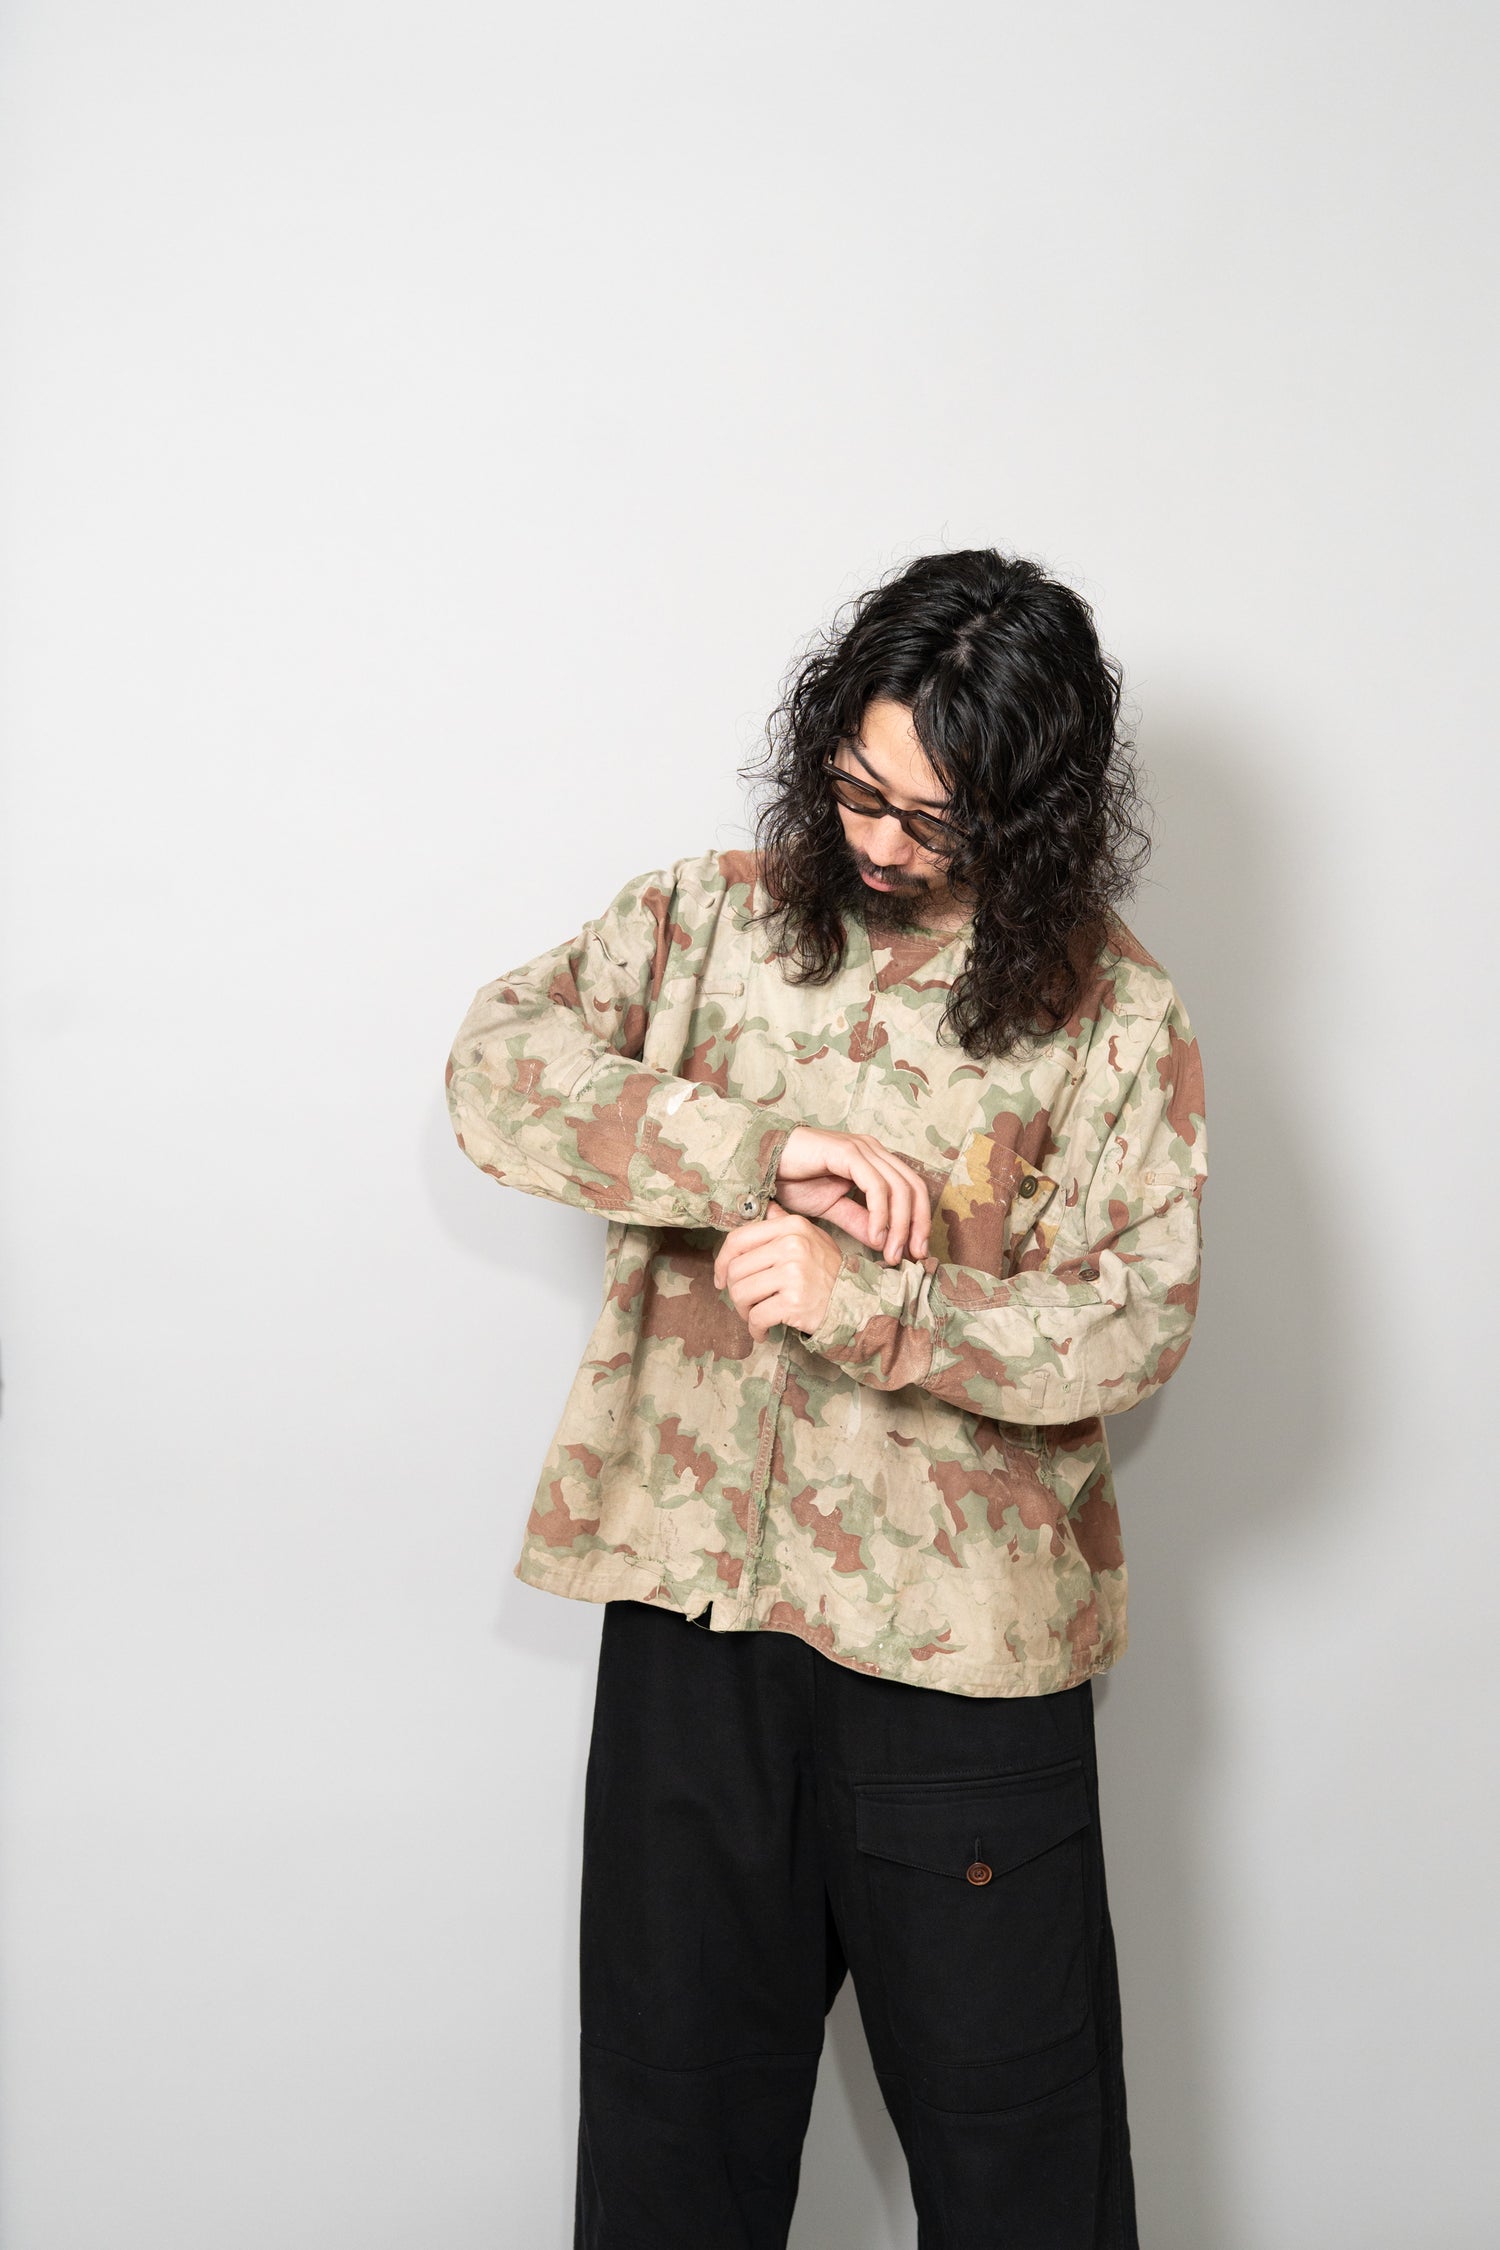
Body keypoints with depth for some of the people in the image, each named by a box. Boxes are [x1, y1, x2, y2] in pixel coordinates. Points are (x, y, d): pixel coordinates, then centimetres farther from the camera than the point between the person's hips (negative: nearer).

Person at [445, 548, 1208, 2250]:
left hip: (962, 1648, -2)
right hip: (693, 1602, 2)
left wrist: (866, 1301, -24)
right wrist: (768, 1151, -19)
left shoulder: (1114, 1018, -5)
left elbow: (1137, 1319, -10)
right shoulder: (715, 915, 2)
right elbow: (500, 1061, -8)